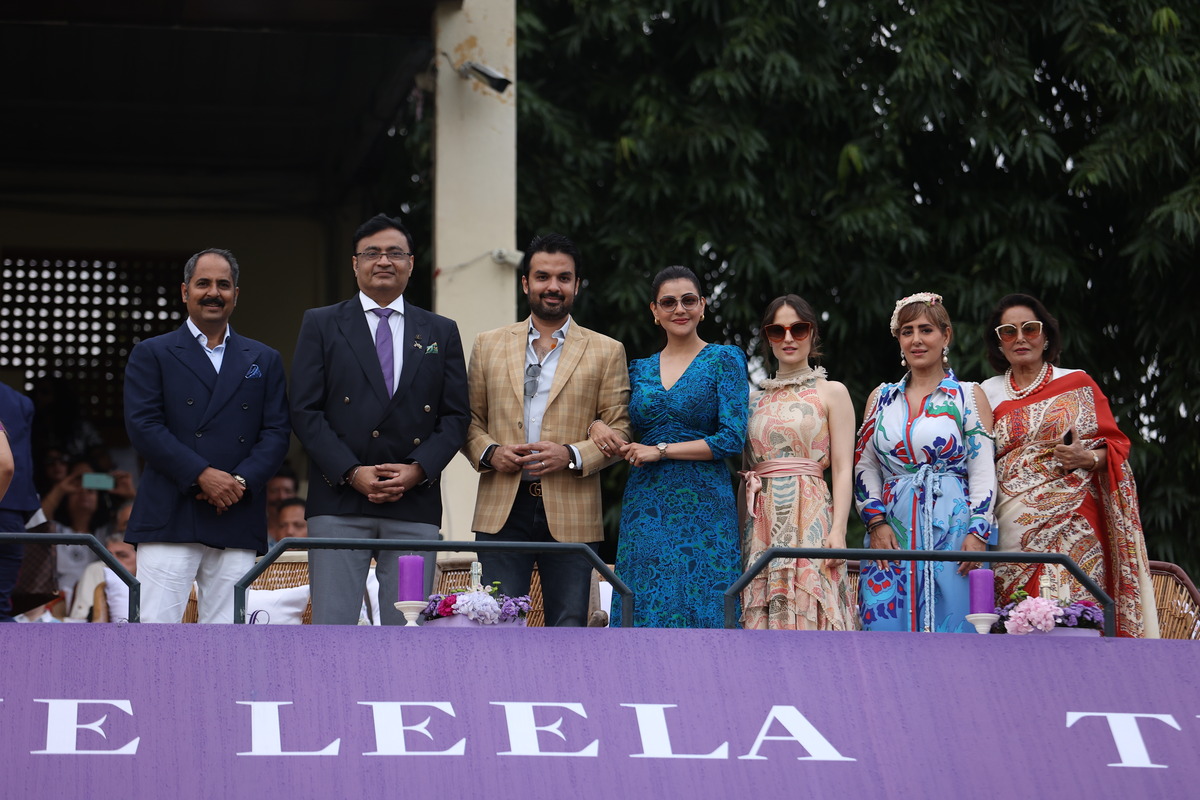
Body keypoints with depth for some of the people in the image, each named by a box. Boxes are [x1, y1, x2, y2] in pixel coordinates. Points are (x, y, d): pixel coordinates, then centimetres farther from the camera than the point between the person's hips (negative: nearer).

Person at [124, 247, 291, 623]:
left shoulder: (264, 361, 18)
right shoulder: (151, 354, 9)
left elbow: (276, 433, 9)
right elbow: (143, 426, -3)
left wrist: (241, 482, -9)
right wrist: (202, 475, -13)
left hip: (237, 521, 3)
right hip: (170, 519, -3)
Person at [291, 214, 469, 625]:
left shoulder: (441, 333, 15)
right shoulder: (321, 325, 9)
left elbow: (456, 416, 9)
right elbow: (305, 411, 1)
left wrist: (418, 470, -7)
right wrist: (352, 473, -10)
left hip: (416, 504, 2)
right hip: (339, 504, -2)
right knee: (332, 624, -5)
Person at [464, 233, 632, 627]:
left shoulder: (606, 352, 9)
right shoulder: (488, 346, 14)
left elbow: (619, 431, 4)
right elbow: (470, 420, 15)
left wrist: (572, 455, -12)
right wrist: (488, 452, -6)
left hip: (571, 516, -1)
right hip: (502, 510, 1)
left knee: (569, 630, 0)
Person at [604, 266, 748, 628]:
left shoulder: (725, 360, 1)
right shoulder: (639, 370, 14)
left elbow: (733, 438, -8)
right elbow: (625, 437, 20)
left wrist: (661, 451, -10)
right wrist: (599, 426, -3)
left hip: (703, 508, -4)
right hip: (645, 508, 4)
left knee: (699, 611, -6)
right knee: (644, 611, -1)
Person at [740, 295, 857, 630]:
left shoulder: (831, 392, 6)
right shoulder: (755, 400, 18)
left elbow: (843, 469, -2)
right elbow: (747, 472, 17)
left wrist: (838, 531, -14)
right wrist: (739, 536, 8)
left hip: (810, 517, -4)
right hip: (762, 523, 4)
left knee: (808, 614, -12)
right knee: (764, 624, -3)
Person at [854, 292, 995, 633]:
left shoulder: (969, 396, 6)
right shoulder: (882, 398, 16)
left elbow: (983, 472, 0)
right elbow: (864, 467, 14)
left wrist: (978, 532, -11)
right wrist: (876, 522, -1)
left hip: (951, 530, -3)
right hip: (891, 532, 3)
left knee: (949, 624, -7)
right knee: (886, 623, -6)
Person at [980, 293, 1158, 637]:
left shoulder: (1078, 385, 10)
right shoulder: (988, 393, 16)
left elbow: (1117, 447, 9)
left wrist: (1088, 458, -13)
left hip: (1071, 525, -2)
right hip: (1012, 528, 2)